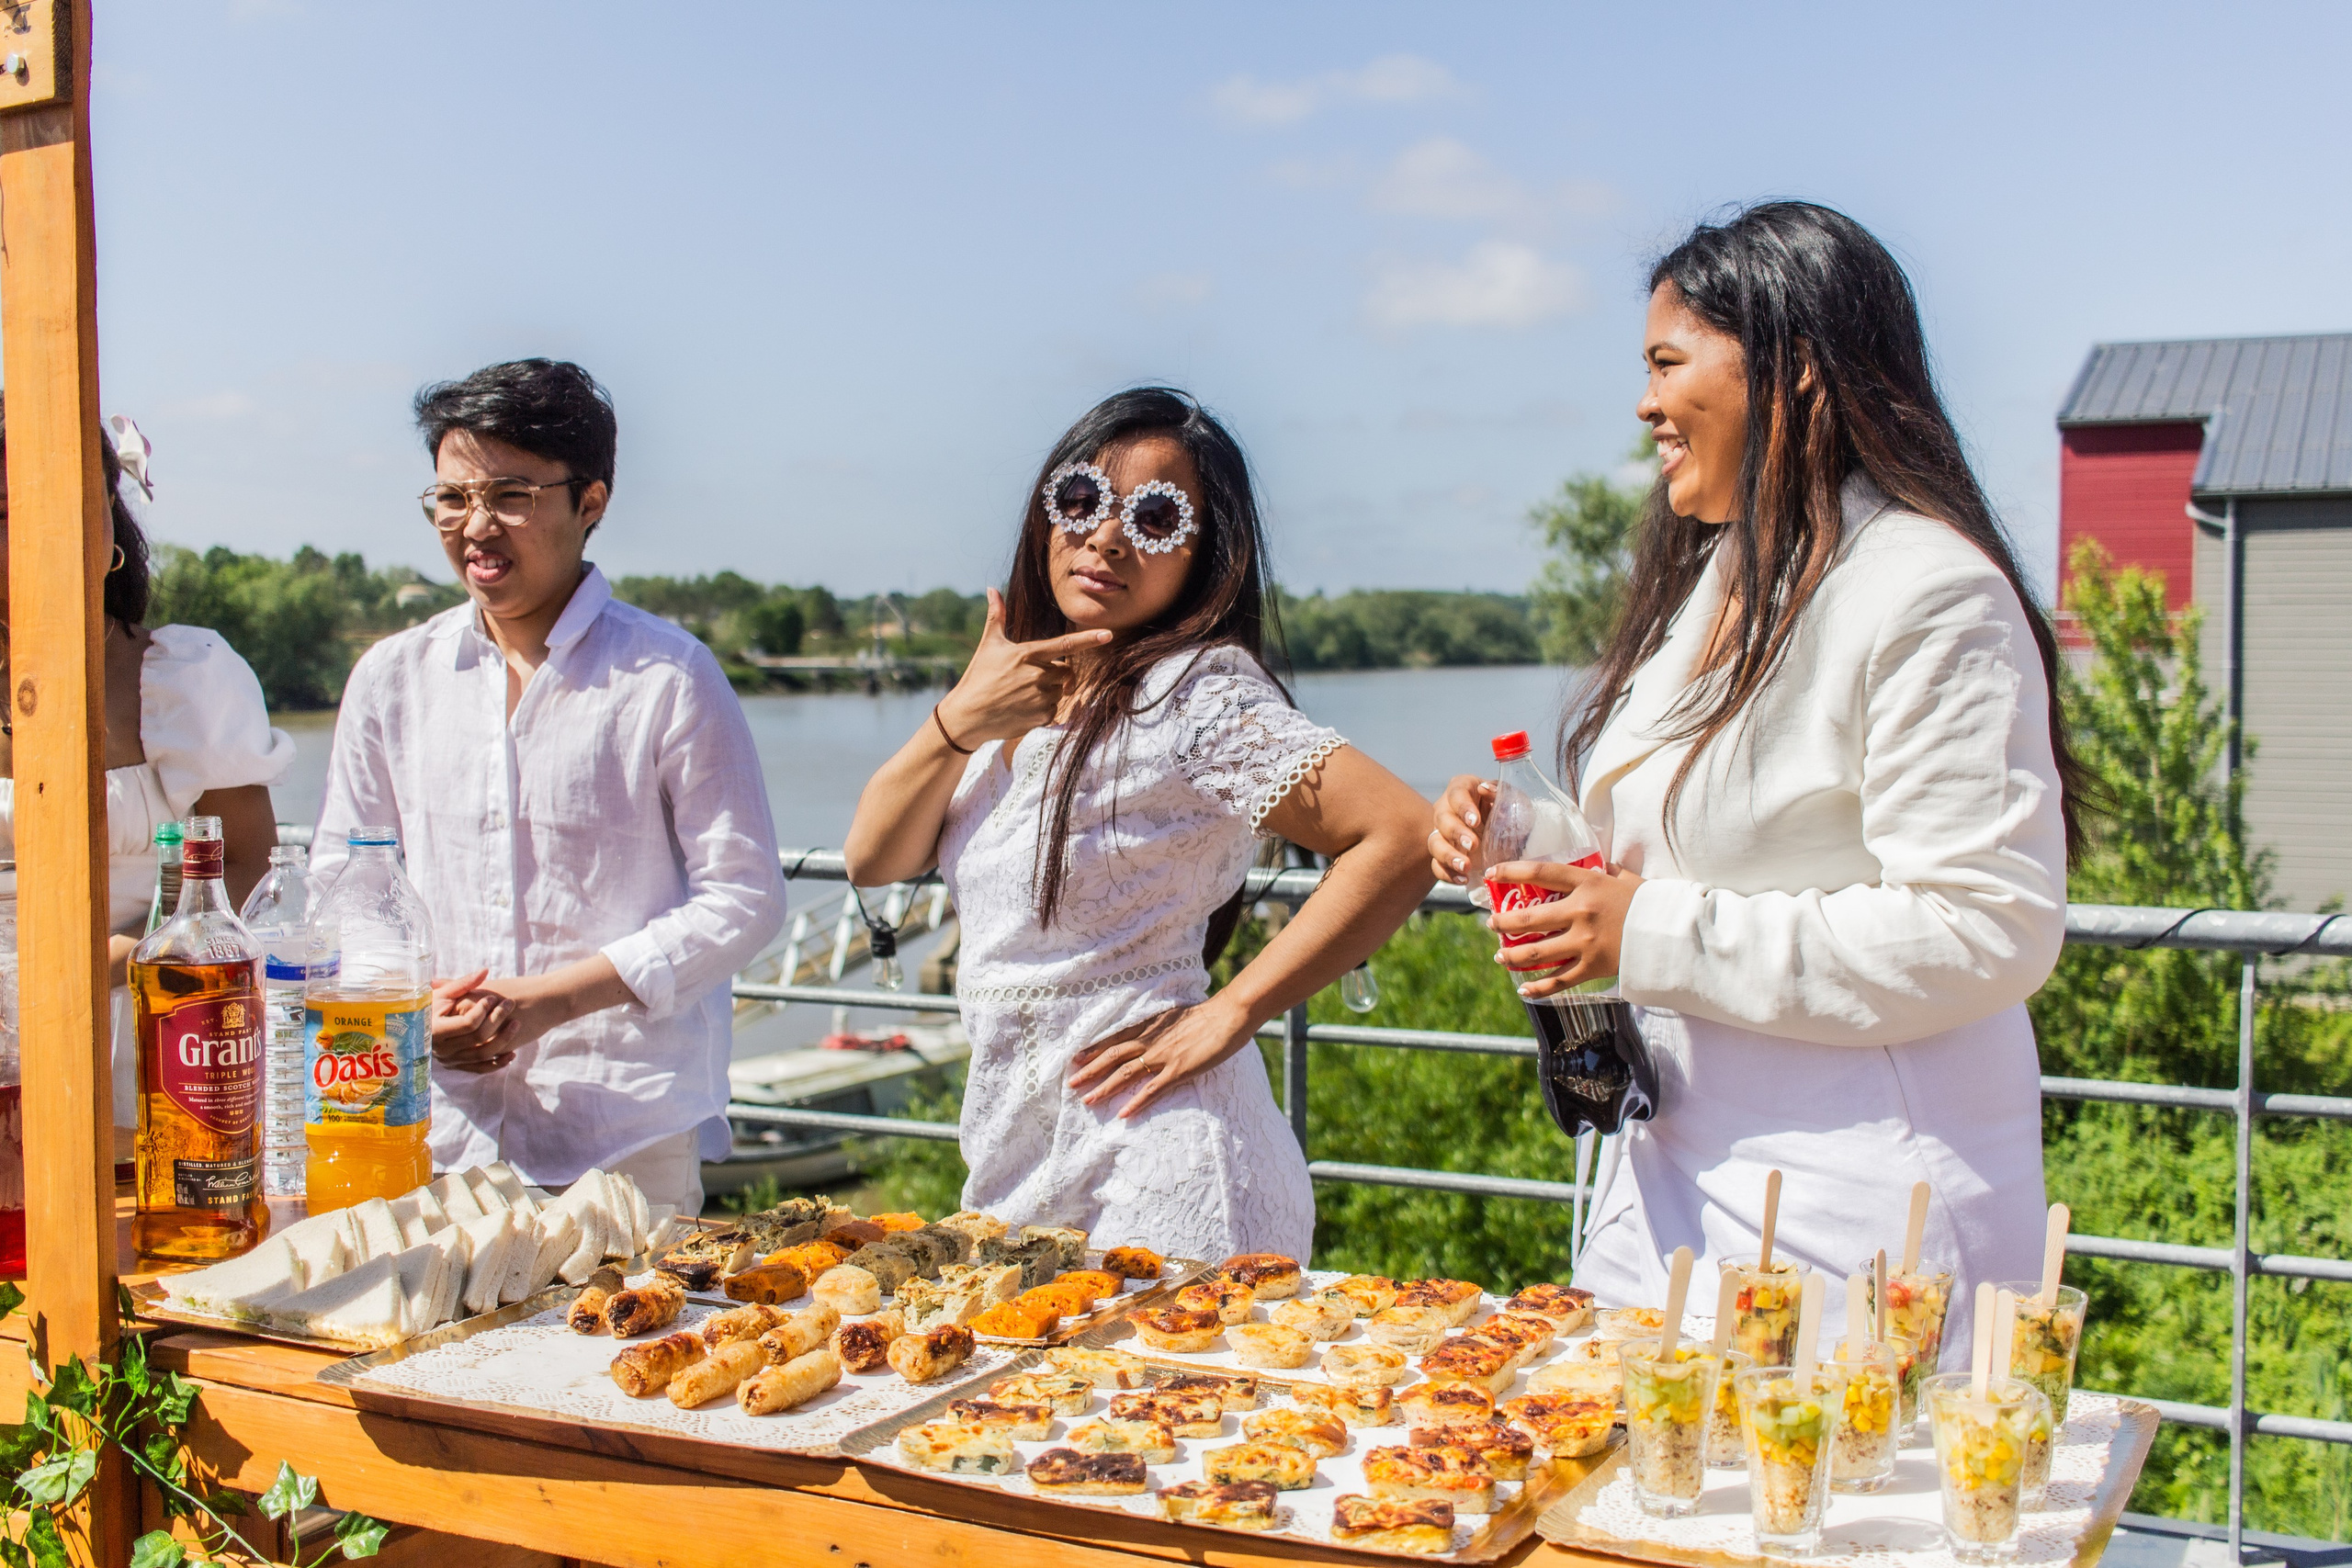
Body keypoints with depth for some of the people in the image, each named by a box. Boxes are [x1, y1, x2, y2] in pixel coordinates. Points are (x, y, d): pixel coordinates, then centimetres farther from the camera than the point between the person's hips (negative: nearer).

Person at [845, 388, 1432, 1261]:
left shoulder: (1194, 693, -14)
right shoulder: (1016, 695, 10)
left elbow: (1403, 838, -23)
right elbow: (873, 860, 8)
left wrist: (1228, 1015, -18)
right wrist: (958, 722, -9)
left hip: (1156, 1164, -7)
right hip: (1015, 1151, 7)